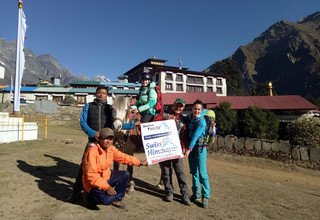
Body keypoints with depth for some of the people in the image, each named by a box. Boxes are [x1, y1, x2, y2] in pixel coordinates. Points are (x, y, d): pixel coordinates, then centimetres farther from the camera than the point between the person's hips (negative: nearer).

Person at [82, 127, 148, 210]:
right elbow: (91, 175, -29)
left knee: (125, 175, 2)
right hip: (93, 183, -8)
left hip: (106, 177, 8)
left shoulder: (111, 148, -3)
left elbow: (123, 157, 9)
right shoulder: (92, 151, -27)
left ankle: (117, 199, 21)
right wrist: (106, 187, -32)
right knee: (108, 199, -29)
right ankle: (91, 199, 4)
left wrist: (139, 162, 7)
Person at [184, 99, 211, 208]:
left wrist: (189, 149, -24)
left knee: (202, 173, -6)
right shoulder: (189, 118, 8)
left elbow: (196, 135, -19)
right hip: (190, 148, 7)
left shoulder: (201, 121, -11)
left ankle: (206, 196, 3)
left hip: (200, 148, -6)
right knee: (194, 172, 12)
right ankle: (196, 194, 23)